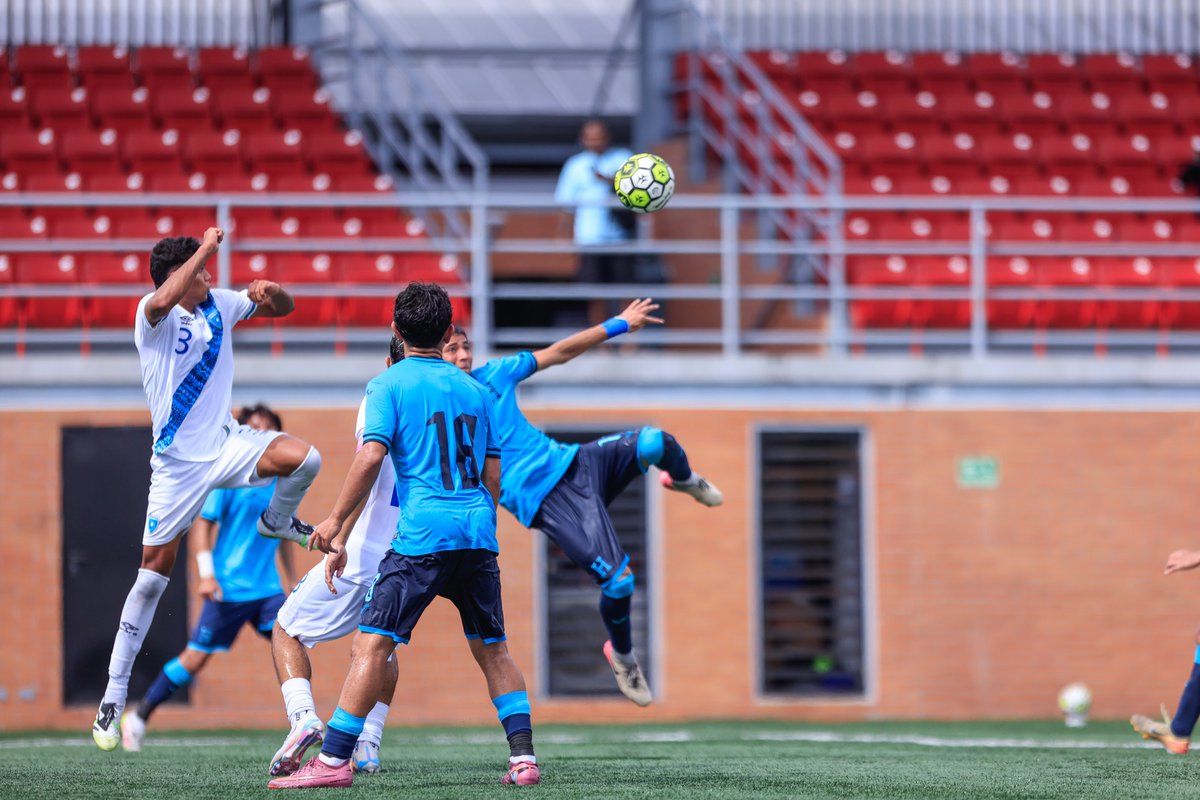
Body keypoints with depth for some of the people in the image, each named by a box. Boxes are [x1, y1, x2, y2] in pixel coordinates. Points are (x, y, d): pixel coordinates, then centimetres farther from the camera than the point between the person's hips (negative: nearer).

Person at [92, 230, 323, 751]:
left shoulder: (219, 304, 4)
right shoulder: (154, 315, -13)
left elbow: (283, 309, 17)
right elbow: (162, 301, -39)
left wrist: (273, 292, -7)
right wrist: (207, 246, -33)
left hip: (226, 445, 4)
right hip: (178, 462, -4)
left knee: (304, 458, -24)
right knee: (153, 573, -4)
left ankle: (277, 520, 11)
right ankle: (114, 694, 6)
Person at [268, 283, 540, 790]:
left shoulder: (389, 385, 1)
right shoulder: (473, 390, 17)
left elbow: (371, 457, -11)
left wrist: (335, 525, -7)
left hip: (423, 536, -5)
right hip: (479, 535, 5)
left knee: (372, 644, -7)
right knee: (492, 649, 15)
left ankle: (334, 761, -14)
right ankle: (523, 758, 7)